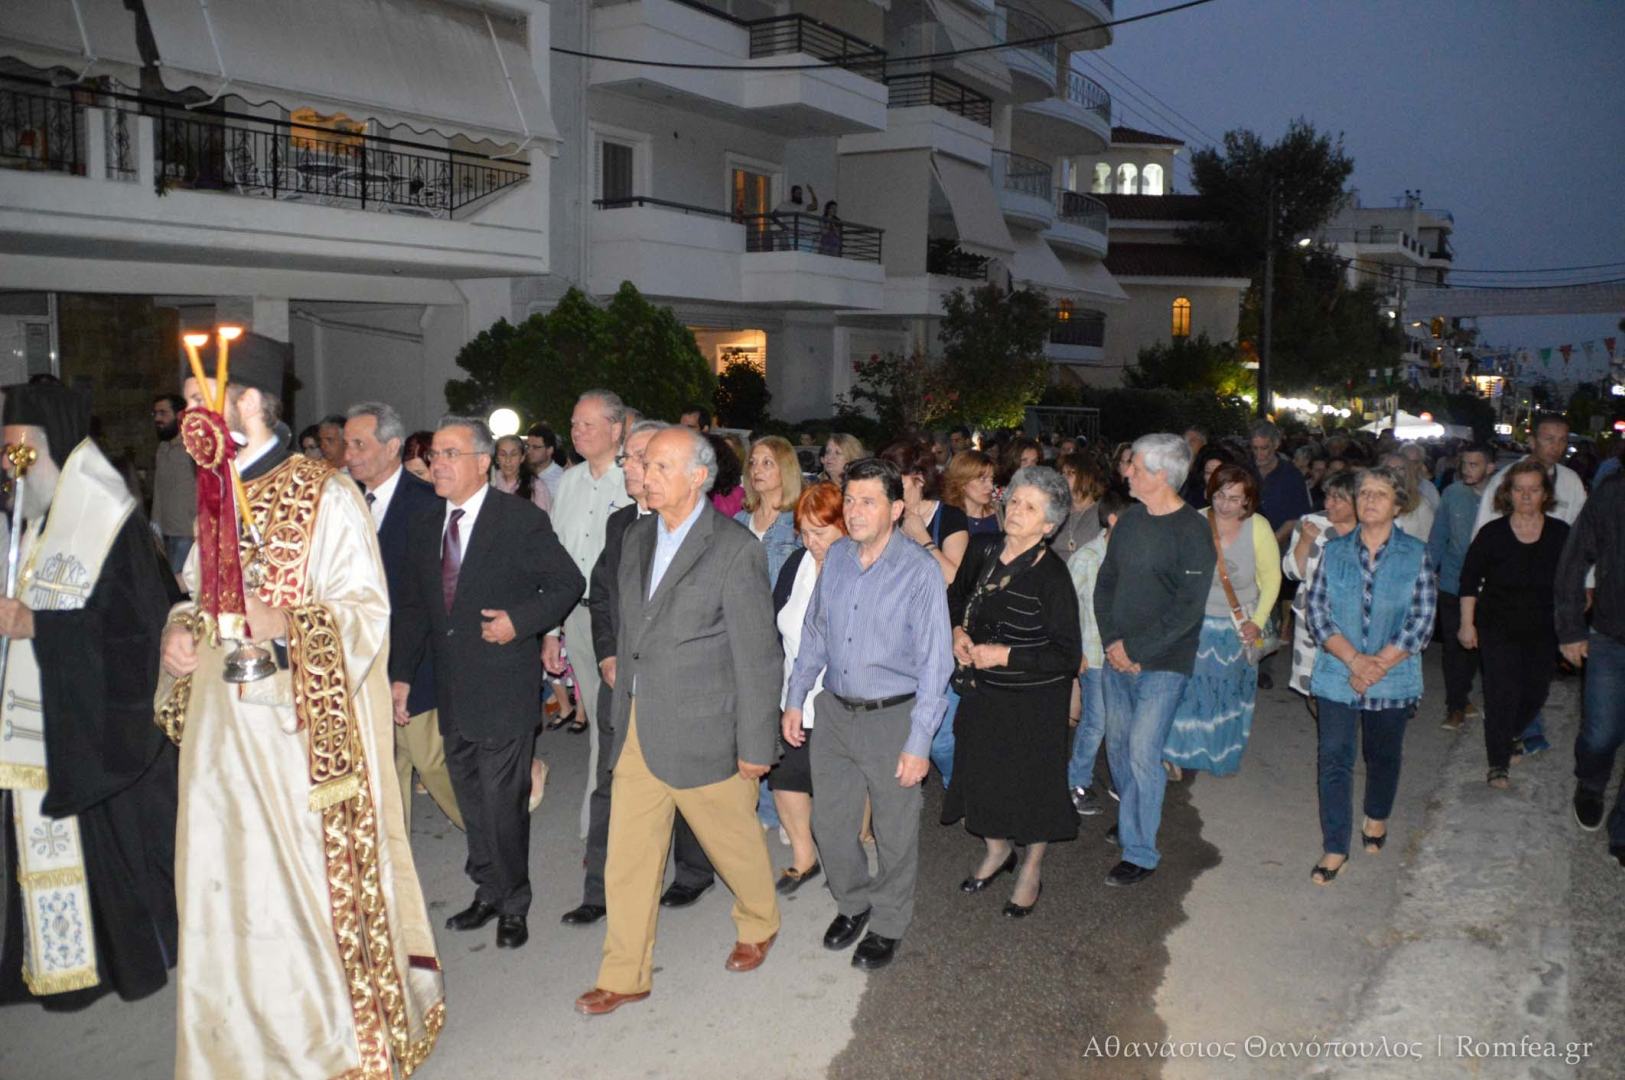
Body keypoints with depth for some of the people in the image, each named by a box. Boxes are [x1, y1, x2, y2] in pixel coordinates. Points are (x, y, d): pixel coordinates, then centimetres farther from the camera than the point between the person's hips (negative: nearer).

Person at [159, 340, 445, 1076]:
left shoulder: (325, 496, -9)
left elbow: (367, 609, -12)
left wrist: (284, 623, -27)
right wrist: (180, 632, 1)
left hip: (303, 729, -6)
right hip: (223, 729, 7)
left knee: (319, 883, 1)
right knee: (230, 883, 10)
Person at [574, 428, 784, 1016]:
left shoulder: (736, 549, -16)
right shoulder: (637, 536, 6)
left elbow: (758, 656, -13)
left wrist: (755, 745, -11)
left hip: (703, 732, -6)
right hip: (637, 730, 6)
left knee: (734, 842, 15)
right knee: (627, 854, 10)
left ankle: (759, 925, 43)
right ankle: (625, 974, 25)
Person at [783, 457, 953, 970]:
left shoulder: (919, 571, -17)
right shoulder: (836, 557, 0)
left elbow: (935, 662, -15)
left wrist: (918, 743, -16)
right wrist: (794, 699, 11)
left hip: (892, 717, -5)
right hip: (834, 711, 5)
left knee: (894, 832, 12)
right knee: (829, 822, 15)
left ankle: (887, 924, 35)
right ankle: (853, 902, 42)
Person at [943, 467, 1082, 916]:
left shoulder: (1051, 575, -21)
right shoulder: (982, 551, -4)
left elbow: (1068, 654, -20)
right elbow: (956, 598, 16)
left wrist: (1004, 655, -23)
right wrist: (958, 632, -4)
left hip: (1034, 699, -5)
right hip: (983, 693, 5)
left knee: (1032, 783, 10)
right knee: (982, 772, 18)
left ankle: (1032, 870, 35)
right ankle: (997, 849, 45)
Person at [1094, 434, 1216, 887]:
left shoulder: (1192, 531, -13)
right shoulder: (1130, 519, 8)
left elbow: (1188, 608, -17)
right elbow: (1105, 581, 10)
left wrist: (1135, 649, -16)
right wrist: (1112, 641, -3)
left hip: (1162, 663, -7)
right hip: (1118, 657, 7)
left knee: (1143, 753, -7)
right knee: (1117, 745, 15)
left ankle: (1141, 852, 5)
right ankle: (1129, 820, 36)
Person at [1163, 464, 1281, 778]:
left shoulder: (1258, 528, -11)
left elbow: (1271, 577, -2)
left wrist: (1258, 622, -7)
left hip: (1238, 628, 2)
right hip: (1196, 622, -1)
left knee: (1232, 692, 16)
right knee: (1186, 688, 1)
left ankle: (1225, 756, 36)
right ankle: (1175, 755, 19)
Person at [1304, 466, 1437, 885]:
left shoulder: (1416, 555, -2)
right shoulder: (1334, 552, 2)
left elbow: (1422, 620, -6)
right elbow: (1317, 611, -3)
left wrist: (1379, 663, -15)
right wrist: (1353, 658, -16)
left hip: (1393, 678, 0)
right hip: (1336, 676, 0)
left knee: (1383, 754, 17)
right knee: (1335, 759, -3)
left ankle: (1376, 817, 43)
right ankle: (1335, 849, 4)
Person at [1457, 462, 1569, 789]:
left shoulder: (1561, 534, -3)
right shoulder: (1493, 533, -7)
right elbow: (1469, 580, -1)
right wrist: (1467, 624, -3)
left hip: (1542, 630, 3)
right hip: (1497, 629, -2)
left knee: (1535, 693, 11)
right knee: (1503, 694, -6)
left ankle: (1506, 738, 39)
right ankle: (1498, 764, 2)